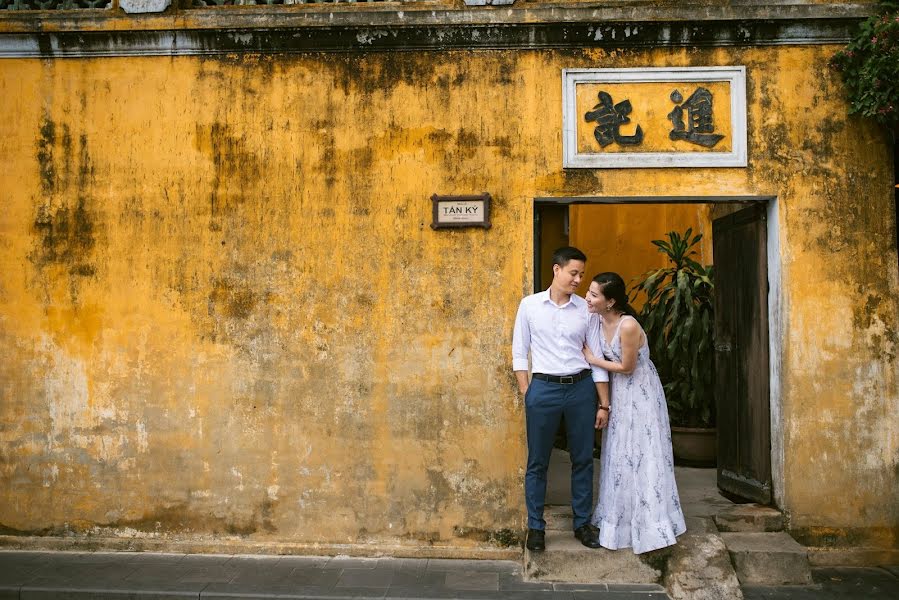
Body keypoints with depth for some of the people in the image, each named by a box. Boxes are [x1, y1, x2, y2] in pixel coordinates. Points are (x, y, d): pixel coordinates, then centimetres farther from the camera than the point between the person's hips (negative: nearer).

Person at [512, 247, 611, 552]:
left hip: (581, 387, 2)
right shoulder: (530, 305, 1)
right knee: (537, 462, 6)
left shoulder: (586, 309, 3)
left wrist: (603, 404, 4)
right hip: (544, 387, -2)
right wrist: (526, 394, -3)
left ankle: (583, 523, 26)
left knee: (583, 459, 10)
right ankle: (536, 527, 19)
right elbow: (519, 353, 4)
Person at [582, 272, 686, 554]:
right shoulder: (599, 321, -6)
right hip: (619, 393, 7)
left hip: (641, 394, -7)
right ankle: (621, 518, 29)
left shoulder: (628, 326, -29)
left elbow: (627, 367, -19)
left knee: (642, 456, 1)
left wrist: (592, 359, -13)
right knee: (619, 455, 14)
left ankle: (651, 525, 15)